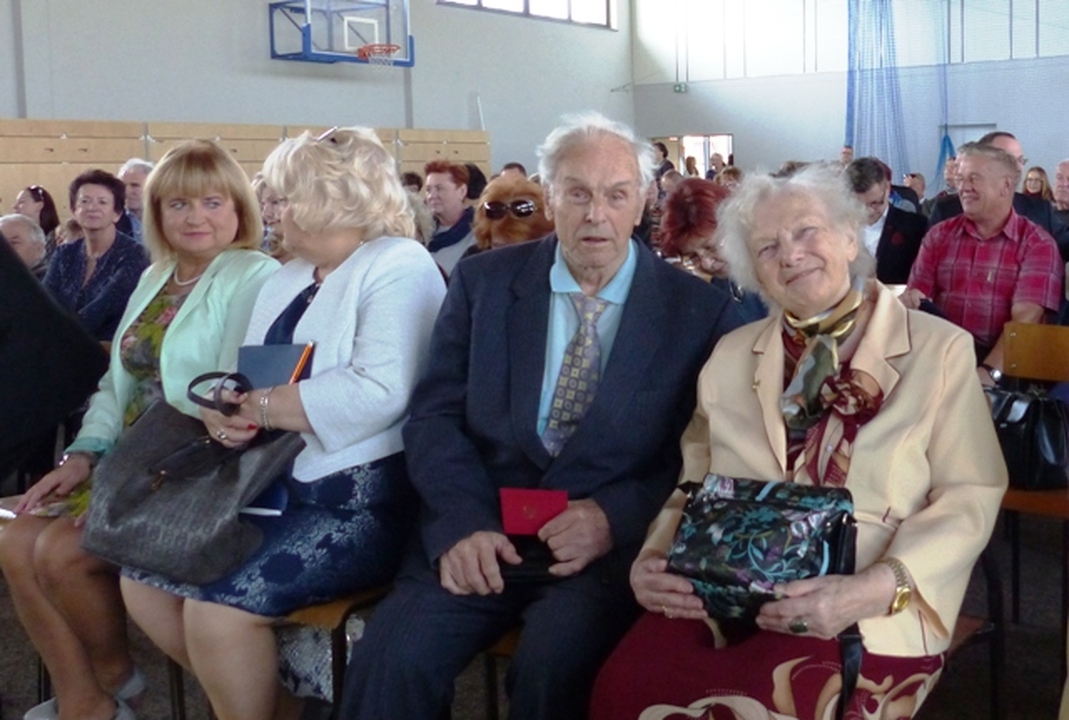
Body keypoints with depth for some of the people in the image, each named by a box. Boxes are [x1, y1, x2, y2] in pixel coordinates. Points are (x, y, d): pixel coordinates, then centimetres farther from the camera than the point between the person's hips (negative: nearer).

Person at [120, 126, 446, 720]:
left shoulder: (397, 267, -10)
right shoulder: (286, 281, 17)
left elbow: (378, 393, -24)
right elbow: (250, 380, 14)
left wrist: (258, 406, -17)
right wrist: (227, 412, -10)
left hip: (361, 498, -9)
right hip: (271, 483, 9)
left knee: (219, 608, -23)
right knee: (143, 579, 2)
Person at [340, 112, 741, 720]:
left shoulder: (697, 310, 4)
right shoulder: (483, 282, 8)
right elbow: (435, 416, 3)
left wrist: (614, 518, -16)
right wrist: (464, 524, -14)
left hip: (611, 542, -1)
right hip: (478, 533, 2)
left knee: (554, 662, -30)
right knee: (392, 658, -24)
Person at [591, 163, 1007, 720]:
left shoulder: (940, 349, 4)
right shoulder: (730, 357, 14)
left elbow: (969, 498, -2)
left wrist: (877, 588, -18)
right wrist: (653, 559, -6)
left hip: (863, 616, -3)